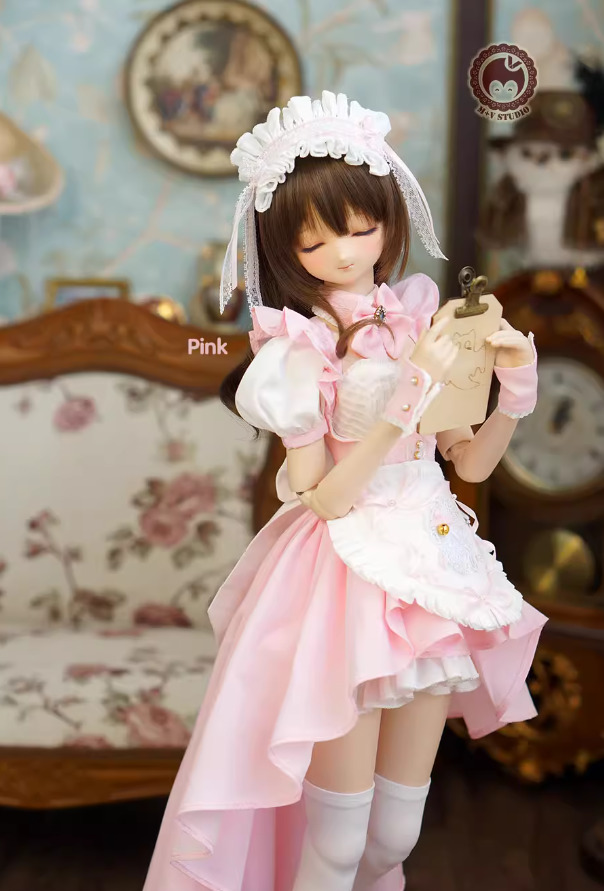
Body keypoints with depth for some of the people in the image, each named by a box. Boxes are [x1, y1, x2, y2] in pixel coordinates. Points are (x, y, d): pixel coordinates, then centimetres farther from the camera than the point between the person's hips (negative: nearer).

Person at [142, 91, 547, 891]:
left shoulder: (420, 320, 3)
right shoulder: (301, 353, -11)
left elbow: (471, 463, 9)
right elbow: (324, 498, -17)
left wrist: (515, 389, -7)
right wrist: (409, 394, -22)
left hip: (434, 568, 5)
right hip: (349, 577, -5)